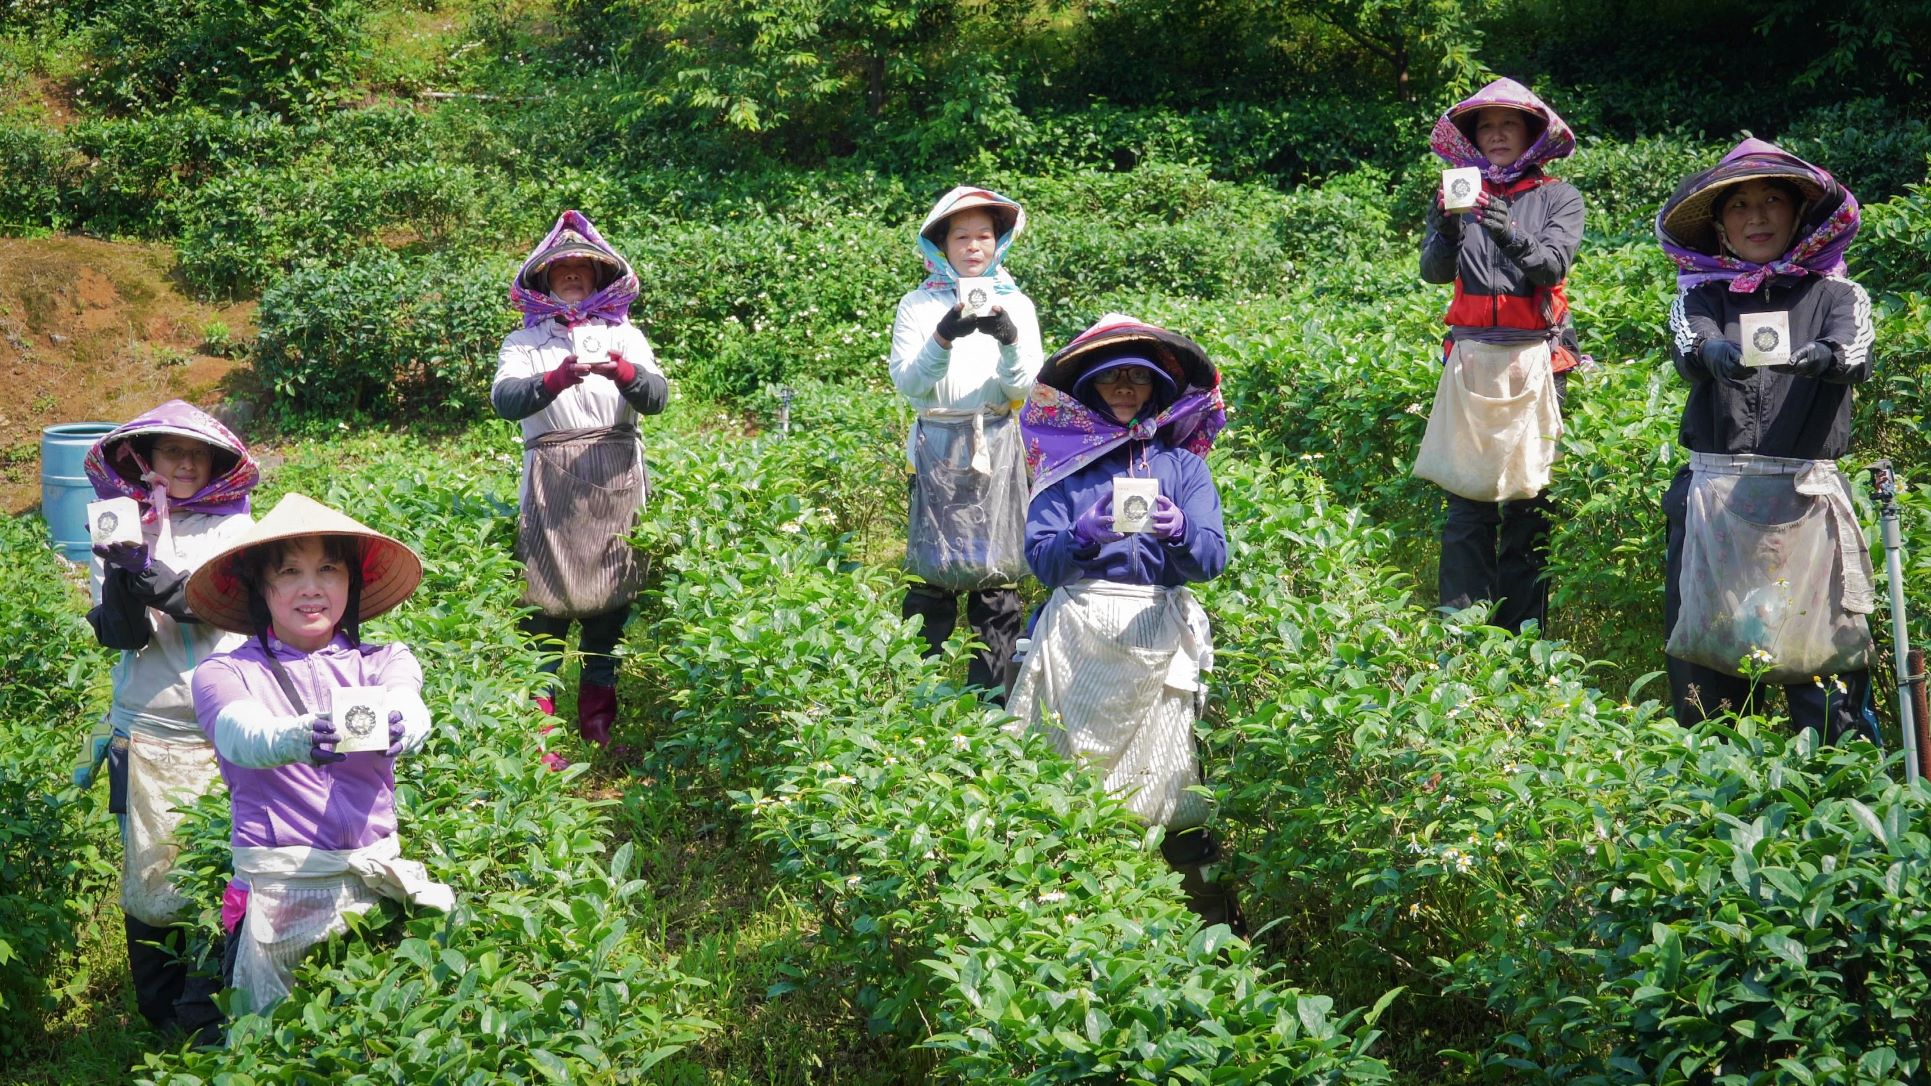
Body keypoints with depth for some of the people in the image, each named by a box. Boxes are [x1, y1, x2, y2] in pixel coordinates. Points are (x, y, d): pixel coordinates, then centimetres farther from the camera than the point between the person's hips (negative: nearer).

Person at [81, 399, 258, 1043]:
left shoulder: (232, 526, 6)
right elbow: (120, 634, -5)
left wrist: (157, 579, -28)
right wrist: (123, 575, -24)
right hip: (149, 730, 0)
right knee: (152, 869, 4)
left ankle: (207, 1009, 15)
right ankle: (161, 1009, 20)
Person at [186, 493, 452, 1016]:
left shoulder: (382, 661, 8)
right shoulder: (226, 672, 3)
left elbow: (409, 705, -14)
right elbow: (238, 732, -18)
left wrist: (396, 725, -38)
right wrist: (293, 741, -41)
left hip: (378, 877, 2)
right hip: (277, 891, -1)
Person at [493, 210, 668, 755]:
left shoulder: (624, 336, 14)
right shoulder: (523, 342, 11)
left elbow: (656, 396, -3)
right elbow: (505, 399, -9)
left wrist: (624, 372, -25)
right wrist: (556, 379, -28)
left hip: (617, 480, 2)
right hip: (549, 480, -1)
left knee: (611, 599, 4)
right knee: (546, 599, -6)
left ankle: (599, 726, 14)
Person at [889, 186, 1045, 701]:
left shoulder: (1016, 304, 11)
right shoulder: (919, 305, 7)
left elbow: (1026, 388, 2)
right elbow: (907, 382, -5)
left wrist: (1009, 339, -17)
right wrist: (944, 336, -21)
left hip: (997, 447, 1)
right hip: (938, 445, -1)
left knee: (998, 574, -1)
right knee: (933, 571, -3)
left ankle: (993, 696, 5)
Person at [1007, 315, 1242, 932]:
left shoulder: (1181, 464, 11)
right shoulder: (1065, 465, 10)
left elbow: (1211, 560, 0)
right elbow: (1040, 562, 0)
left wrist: (1179, 530, -21)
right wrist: (1084, 535, -19)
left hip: (1160, 633, 0)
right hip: (1078, 633, 0)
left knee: (1166, 783, -6)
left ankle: (1208, 900, 2)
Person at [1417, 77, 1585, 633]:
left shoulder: (1558, 196, 8)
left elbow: (1552, 265, -8)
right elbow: (1433, 270, 1)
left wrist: (1511, 236, -27)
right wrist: (1447, 228, -20)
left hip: (1536, 357, -1)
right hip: (1470, 353, 1)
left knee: (1529, 495, -1)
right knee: (1467, 495, -4)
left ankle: (1523, 631, 4)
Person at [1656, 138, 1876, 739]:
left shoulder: (1835, 294, 10)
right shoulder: (1700, 295, 11)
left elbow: (1857, 351, -11)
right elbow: (1688, 348, -10)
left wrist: (1828, 356, -35)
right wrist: (1714, 354, -35)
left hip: (1807, 490, -1)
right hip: (1713, 489, 1)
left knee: (1821, 639, -4)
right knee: (1702, 638, 4)